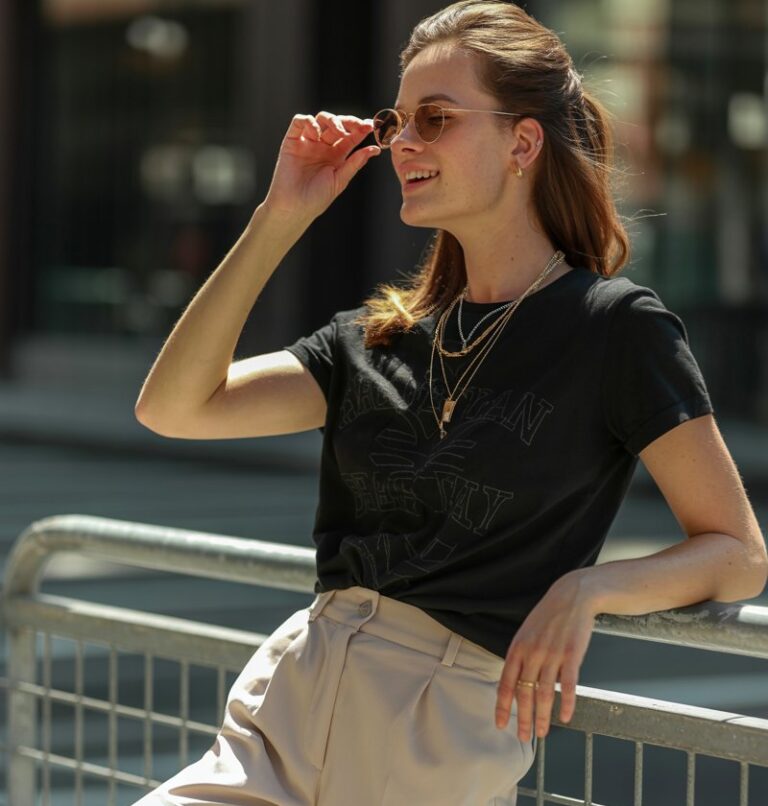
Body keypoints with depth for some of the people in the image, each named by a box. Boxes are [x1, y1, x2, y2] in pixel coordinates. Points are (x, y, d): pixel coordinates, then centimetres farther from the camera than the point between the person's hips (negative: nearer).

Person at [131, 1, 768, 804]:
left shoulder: (617, 325, 0)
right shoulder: (382, 337, 15)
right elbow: (171, 407, 6)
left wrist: (586, 589, -19)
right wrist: (280, 218, 4)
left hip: (451, 738, -5)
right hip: (286, 708, 5)